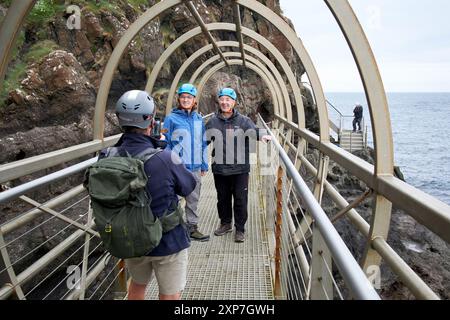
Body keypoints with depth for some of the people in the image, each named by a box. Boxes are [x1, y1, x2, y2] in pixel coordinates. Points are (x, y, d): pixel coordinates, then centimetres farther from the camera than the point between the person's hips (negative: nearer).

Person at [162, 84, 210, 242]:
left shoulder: (199, 119, 10)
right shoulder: (171, 118, -4)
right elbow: (166, 144, -3)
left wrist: (204, 165, 13)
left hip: (195, 168, 5)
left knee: (193, 199, 14)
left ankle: (192, 227, 26)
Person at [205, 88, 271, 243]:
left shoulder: (243, 121, -3)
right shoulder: (213, 122, 5)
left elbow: (253, 131, -20)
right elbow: (203, 140, 14)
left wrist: (262, 135, -40)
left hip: (240, 169, -2)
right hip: (219, 169, 3)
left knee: (240, 200, 3)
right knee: (223, 199, 17)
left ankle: (240, 229, 17)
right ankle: (225, 224, 36)